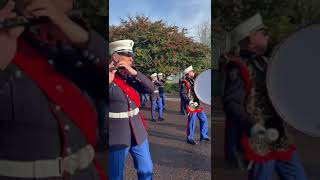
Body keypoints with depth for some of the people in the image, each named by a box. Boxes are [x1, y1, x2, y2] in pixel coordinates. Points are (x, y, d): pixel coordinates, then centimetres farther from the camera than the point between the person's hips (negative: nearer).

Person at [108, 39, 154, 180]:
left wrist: (135, 72, -17)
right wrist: (109, 82, -33)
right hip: (117, 135, -5)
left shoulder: (130, 75, 4)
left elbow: (151, 89, -5)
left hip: (137, 132, 6)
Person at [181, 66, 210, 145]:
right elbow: (184, 95, -17)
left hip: (197, 104, 8)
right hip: (191, 105, -8)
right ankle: (189, 138, 13)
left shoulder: (194, 80, 14)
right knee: (192, 122, -2)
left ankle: (203, 136, 26)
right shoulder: (185, 83, -11)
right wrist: (191, 102, -24)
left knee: (204, 119, 12)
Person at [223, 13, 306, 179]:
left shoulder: (265, 62, 13)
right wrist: (253, 128, -38)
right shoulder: (238, 68, -16)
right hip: (259, 144, -9)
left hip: (280, 139, 9)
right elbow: (231, 104, -26)